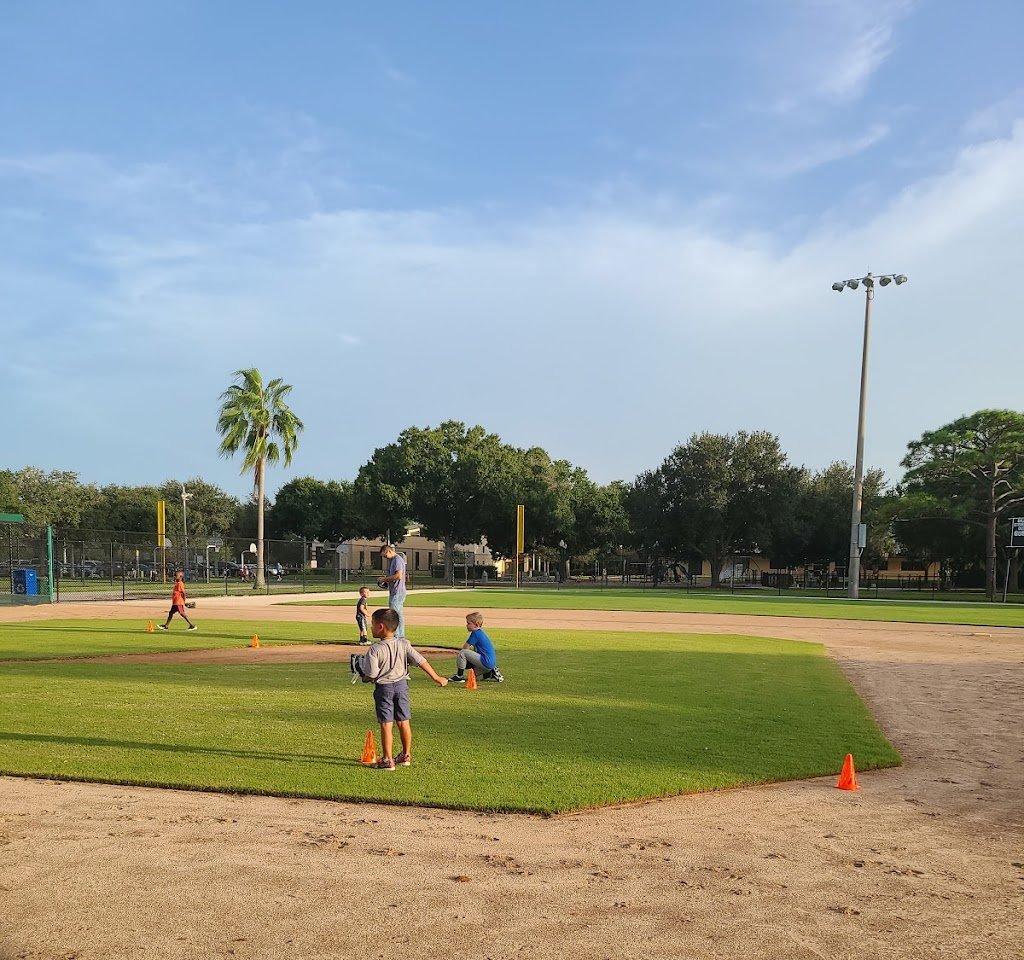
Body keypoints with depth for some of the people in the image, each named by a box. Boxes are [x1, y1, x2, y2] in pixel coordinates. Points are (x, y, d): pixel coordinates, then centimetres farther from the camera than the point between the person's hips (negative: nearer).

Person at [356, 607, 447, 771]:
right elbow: (421, 661, -5)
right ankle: (406, 755, 26)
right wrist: (436, 678, 1)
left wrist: (364, 678, 5)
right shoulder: (403, 644, -3)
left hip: (384, 688, -5)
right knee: (404, 722, 14)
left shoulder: (375, 650, -17)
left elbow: (372, 675, -18)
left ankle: (387, 760, 4)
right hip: (402, 685, 5)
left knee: (386, 724, 0)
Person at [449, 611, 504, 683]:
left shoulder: (475, 633, -13)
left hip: (486, 662, -10)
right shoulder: (481, 632, 16)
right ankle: (491, 673, 15)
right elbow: (473, 648, 25)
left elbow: (465, 648, -10)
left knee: (462, 653, -14)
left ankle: (459, 676, -7)